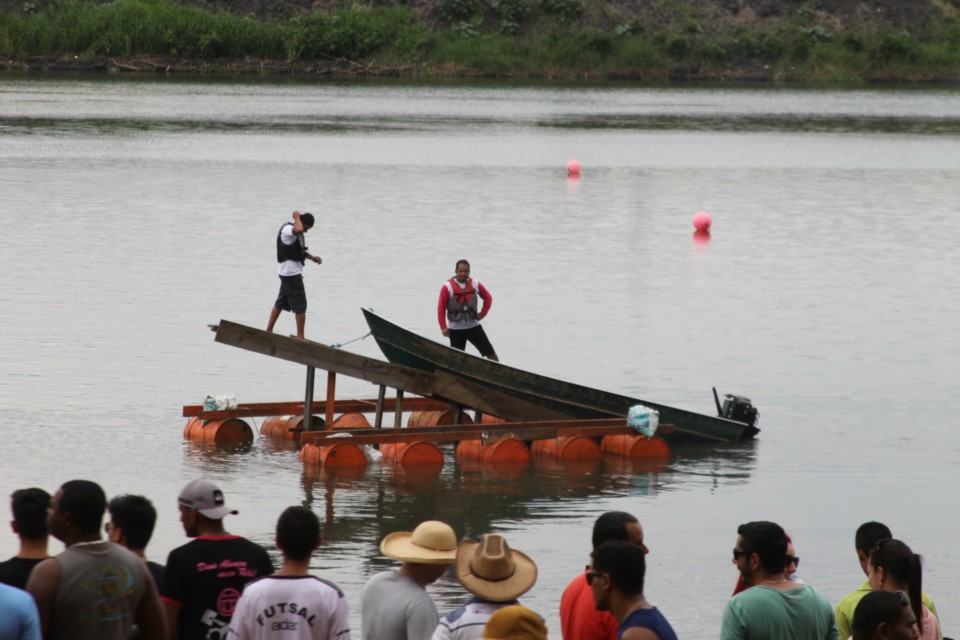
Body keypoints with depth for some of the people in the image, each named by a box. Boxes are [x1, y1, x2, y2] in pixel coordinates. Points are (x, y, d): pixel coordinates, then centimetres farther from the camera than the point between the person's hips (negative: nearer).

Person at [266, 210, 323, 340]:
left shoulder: (293, 231, 13)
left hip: (288, 272, 10)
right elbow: (298, 230, -43)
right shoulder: (287, 229, -18)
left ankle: (268, 331, 24)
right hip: (291, 272, -10)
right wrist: (297, 217, -24)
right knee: (300, 307, -5)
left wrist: (312, 257, 7)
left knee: (280, 303, 18)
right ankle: (300, 337, -2)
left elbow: (299, 250, 22)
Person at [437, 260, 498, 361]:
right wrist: (443, 327, -14)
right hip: (456, 329, -3)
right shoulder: (448, 287, -11)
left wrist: (482, 314, 3)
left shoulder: (475, 285, -1)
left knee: (490, 352, 1)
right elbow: (441, 307, -10)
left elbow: (488, 297, 14)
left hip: (473, 325, 3)